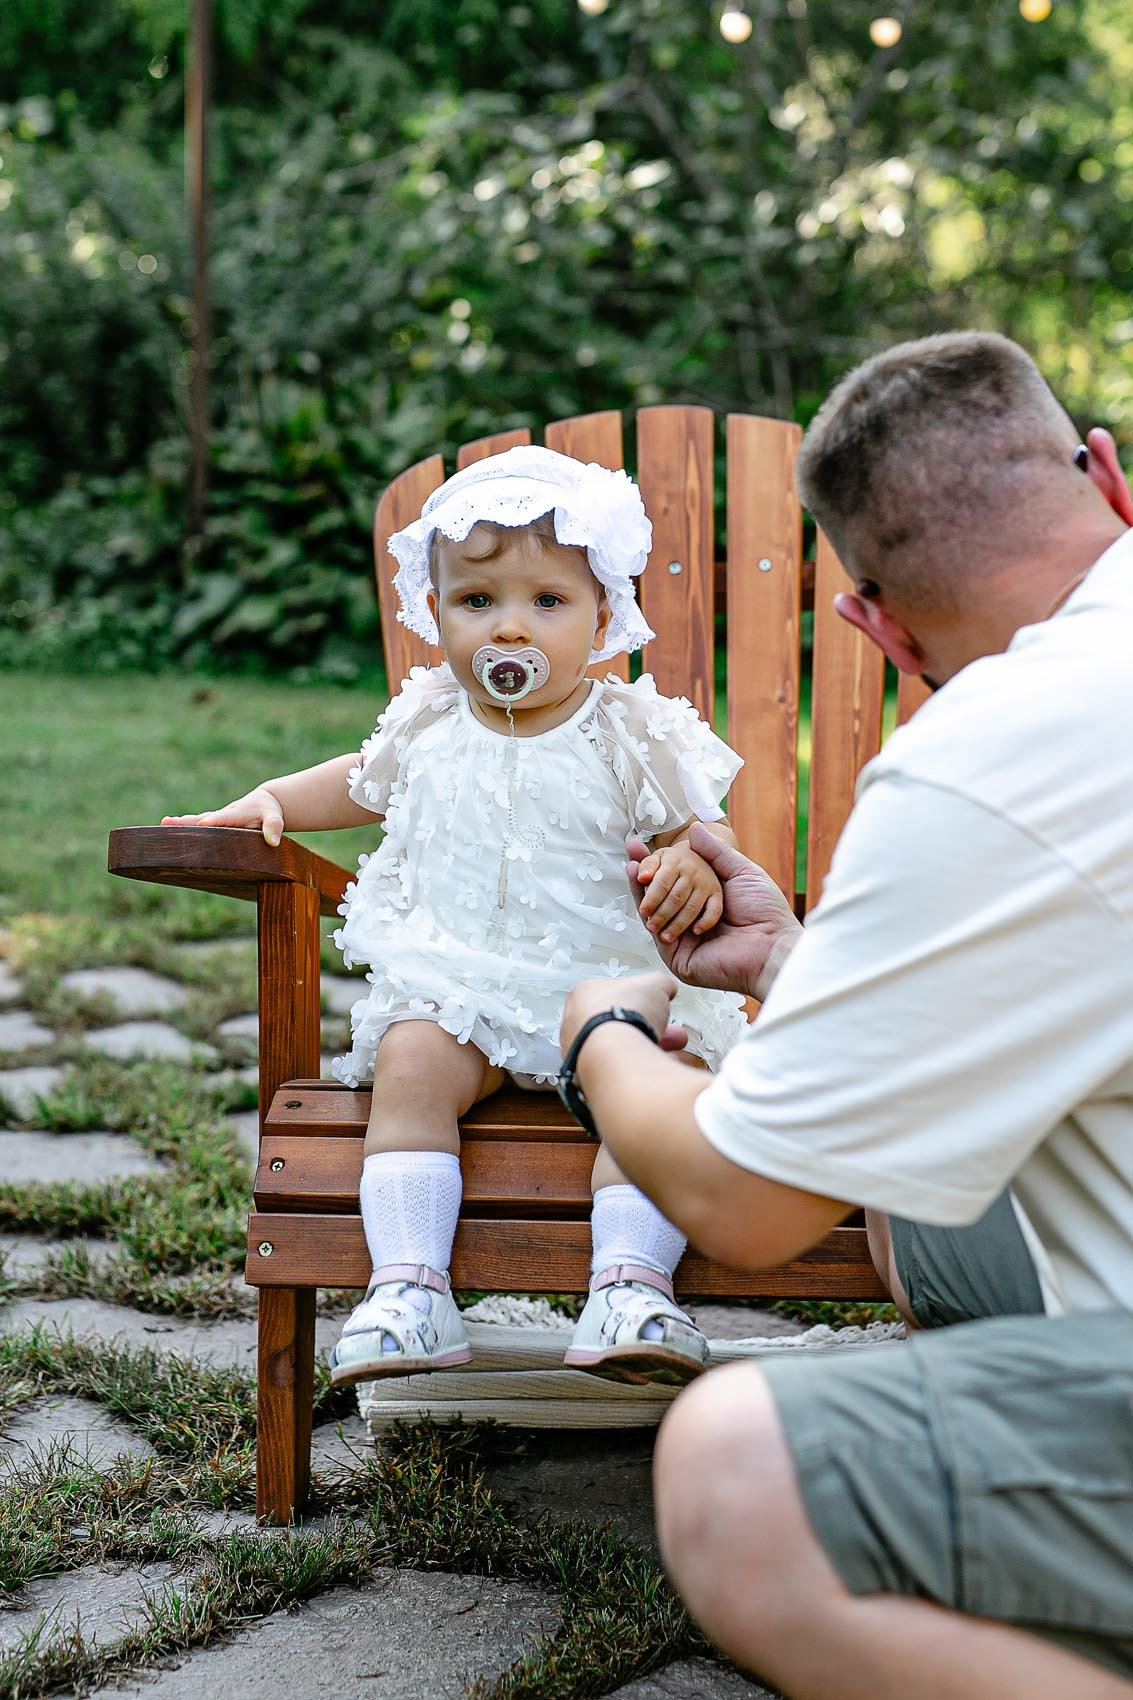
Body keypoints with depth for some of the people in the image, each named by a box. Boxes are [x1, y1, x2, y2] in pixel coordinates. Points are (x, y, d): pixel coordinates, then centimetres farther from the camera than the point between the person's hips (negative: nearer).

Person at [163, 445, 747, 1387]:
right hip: (455, 988, 2)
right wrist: (270, 799, 17)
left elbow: (707, 826, 2)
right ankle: (409, 1283, -31)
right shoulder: (427, 725, 8)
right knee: (414, 1062, -28)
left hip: (609, 988, -2)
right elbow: (366, 781, 30)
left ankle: (631, 1282, -32)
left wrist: (698, 866, -22)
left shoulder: (634, 734, -2)